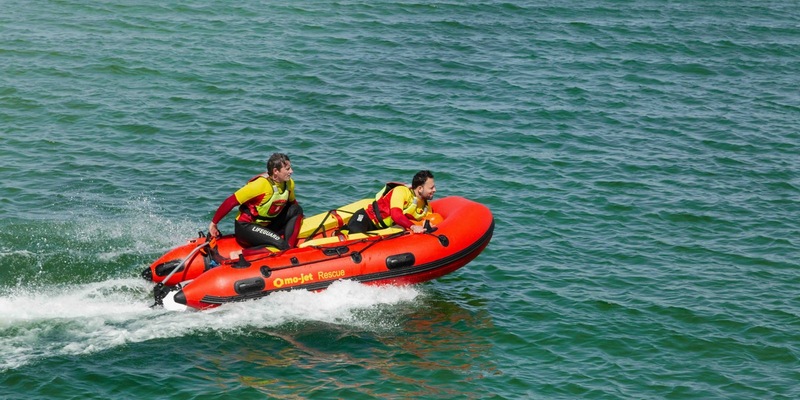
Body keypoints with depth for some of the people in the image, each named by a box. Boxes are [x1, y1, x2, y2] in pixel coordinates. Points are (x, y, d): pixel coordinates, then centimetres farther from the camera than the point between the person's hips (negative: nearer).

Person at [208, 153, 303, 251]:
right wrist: (213, 223, -16)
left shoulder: (289, 184, -4)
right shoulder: (260, 185, -26)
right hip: (245, 228, -8)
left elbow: (292, 203, 20)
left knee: (297, 210, -3)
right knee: (281, 244, -28)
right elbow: (230, 202, -21)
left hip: (267, 225, 8)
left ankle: (289, 248, -11)